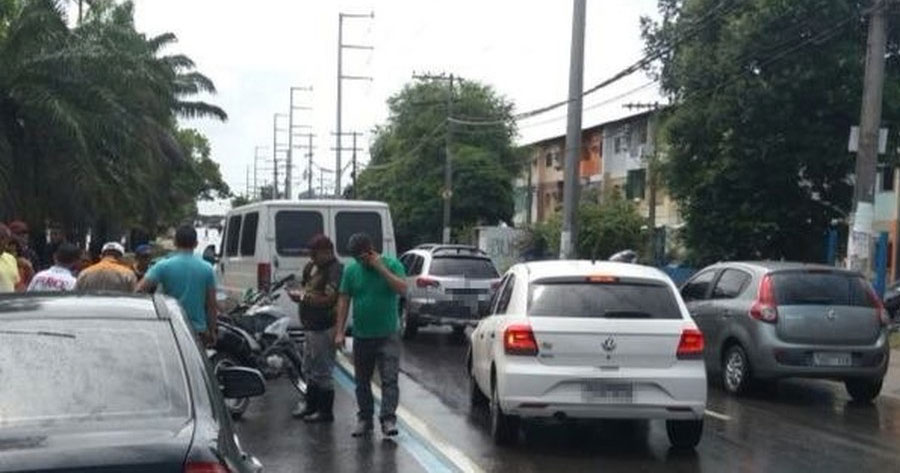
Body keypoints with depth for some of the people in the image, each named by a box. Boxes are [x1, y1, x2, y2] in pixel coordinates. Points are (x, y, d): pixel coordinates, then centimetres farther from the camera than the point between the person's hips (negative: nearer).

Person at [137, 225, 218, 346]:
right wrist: (212, 332, 10)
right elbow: (211, 305, 2)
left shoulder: (163, 266, -6)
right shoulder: (207, 268, 1)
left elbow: (140, 289, -14)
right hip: (198, 330, 2)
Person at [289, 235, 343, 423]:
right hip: (311, 327, 10)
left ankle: (326, 412, 10)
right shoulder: (312, 266, 11)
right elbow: (303, 286, 20)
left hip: (324, 328, -10)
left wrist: (304, 296, -18)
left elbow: (328, 299, -25)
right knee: (309, 370, 20)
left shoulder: (335, 270, -18)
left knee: (322, 372, -1)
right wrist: (298, 293, -3)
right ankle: (311, 406, 34)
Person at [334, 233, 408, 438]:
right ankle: (365, 419, 22)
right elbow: (343, 300, 4)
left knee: (389, 379, -10)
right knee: (362, 381, 11)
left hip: (387, 336, -3)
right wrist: (339, 331, 0)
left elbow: (402, 288, -18)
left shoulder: (392, 265, -4)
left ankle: (388, 419, -9)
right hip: (361, 336, 3)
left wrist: (380, 267, -20)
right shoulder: (351, 270, 3)